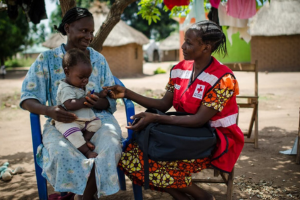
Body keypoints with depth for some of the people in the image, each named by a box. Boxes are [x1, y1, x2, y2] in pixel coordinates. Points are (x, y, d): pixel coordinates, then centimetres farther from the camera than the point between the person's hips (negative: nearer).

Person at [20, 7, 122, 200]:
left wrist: (99, 102, -15)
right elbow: (27, 99, -1)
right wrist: (48, 110, -24)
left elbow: (111, 99, 11)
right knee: (61, 153, -36)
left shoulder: (99, 59, 12)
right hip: (61, 122, -1)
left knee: (110, 148, -33)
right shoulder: (47, 59, 4)